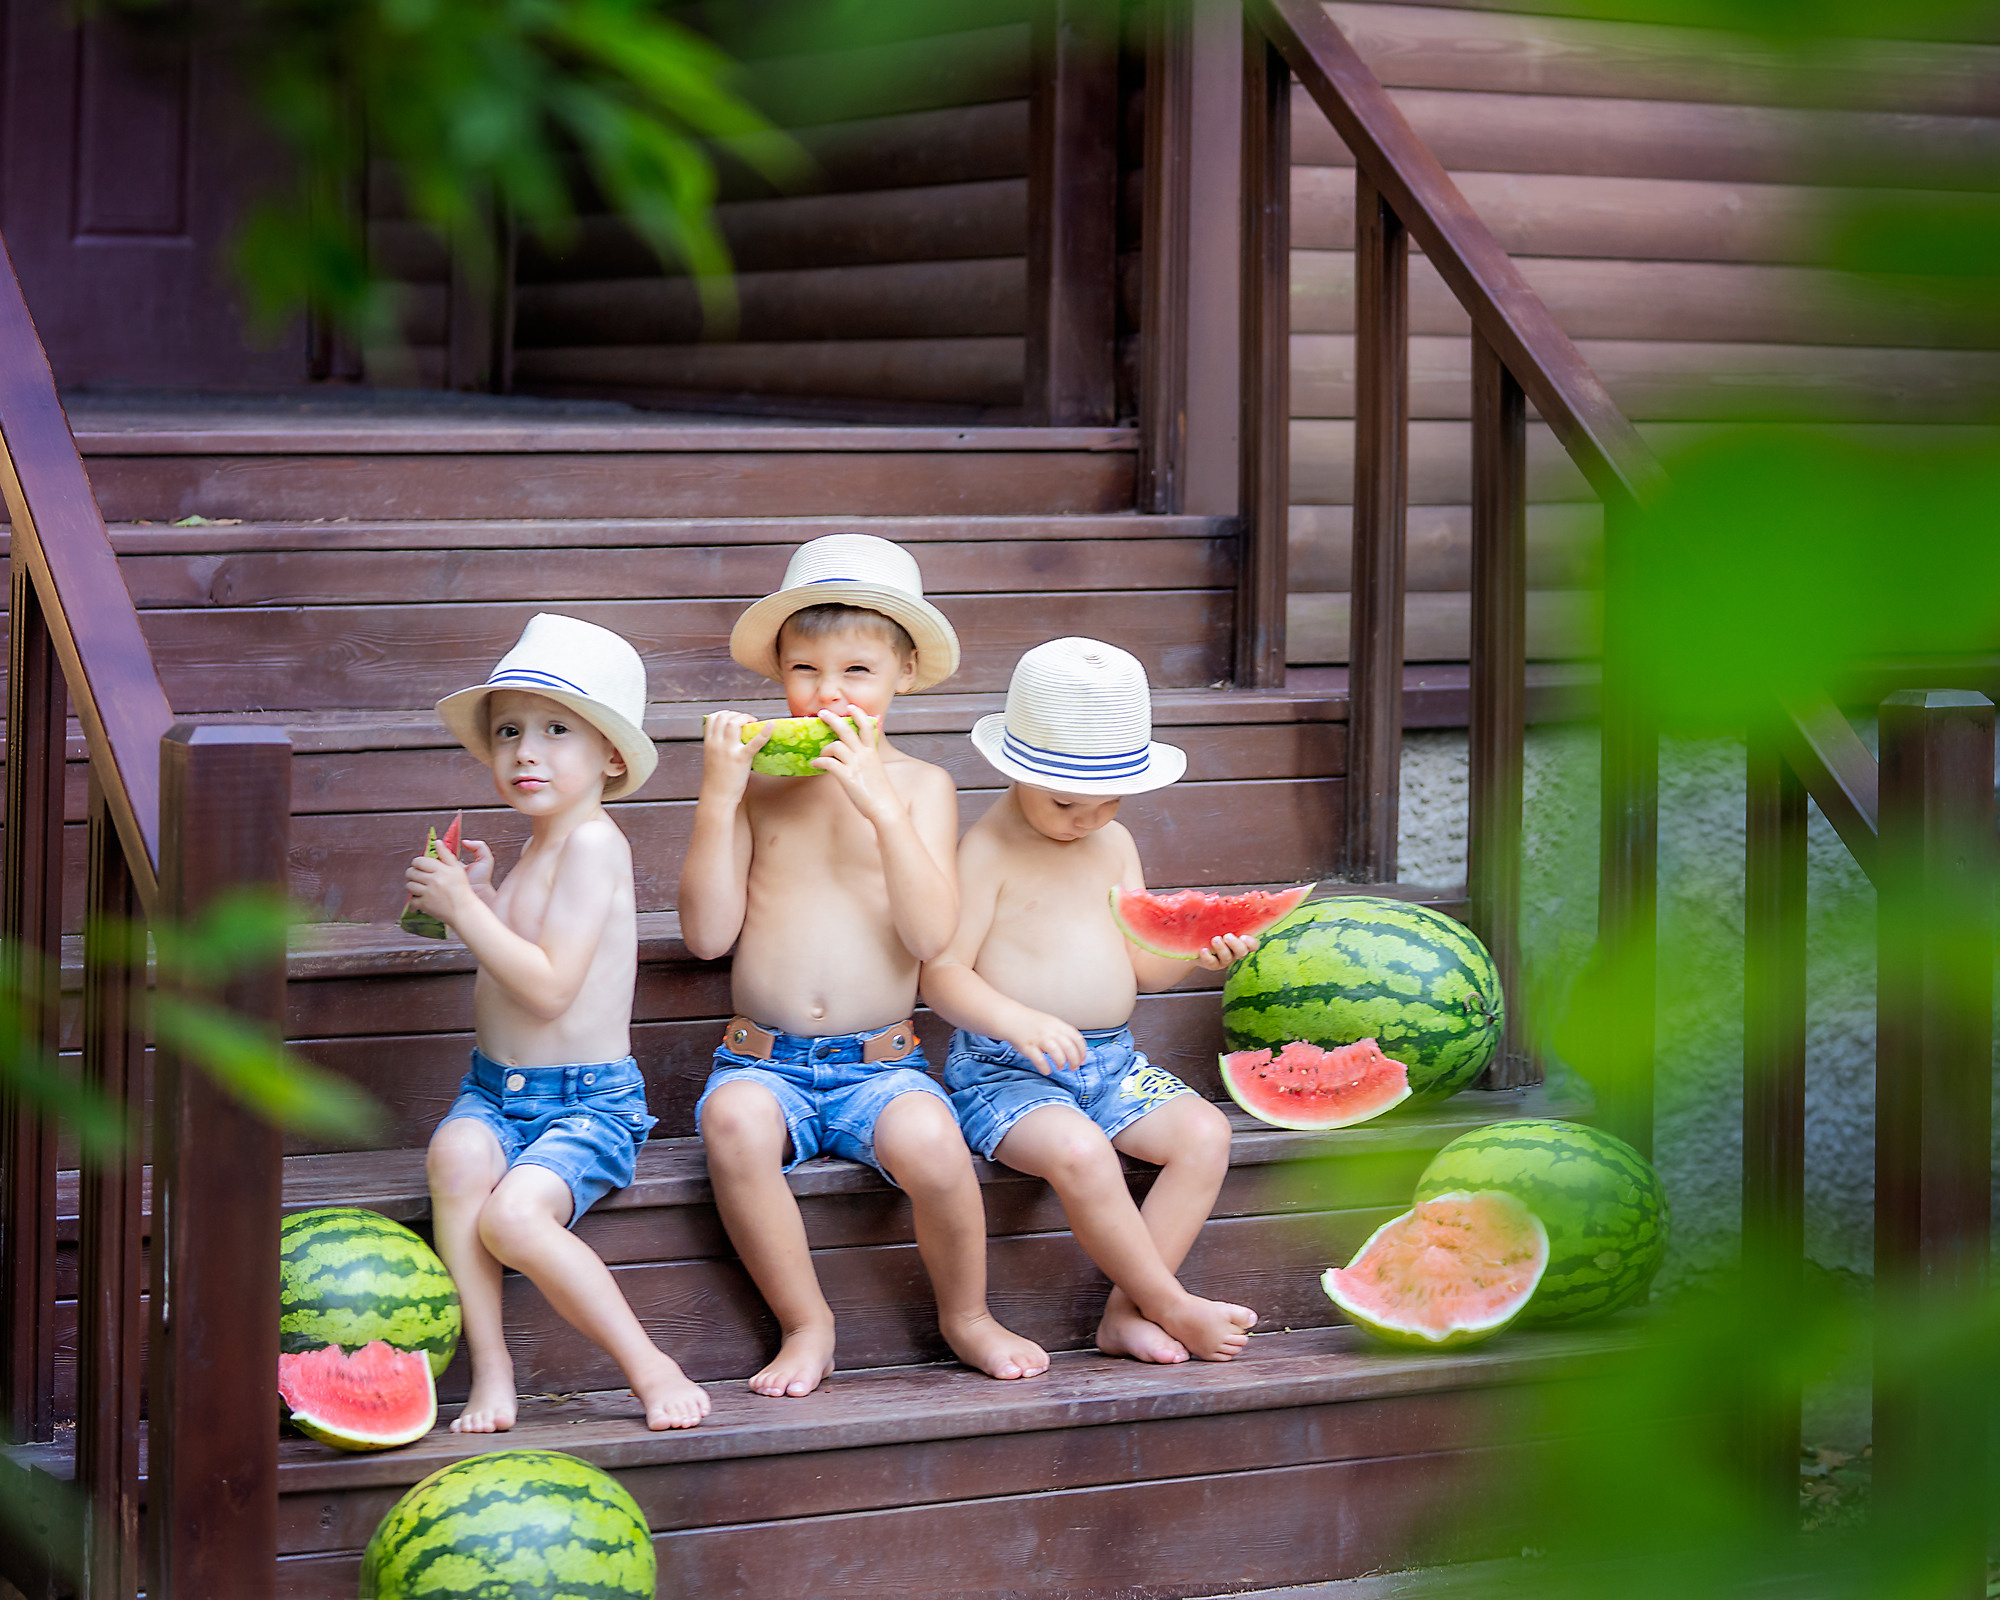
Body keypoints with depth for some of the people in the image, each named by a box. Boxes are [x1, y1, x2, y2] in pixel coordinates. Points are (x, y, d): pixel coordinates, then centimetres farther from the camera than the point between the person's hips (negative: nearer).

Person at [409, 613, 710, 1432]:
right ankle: (490, 1367, -24)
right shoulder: (540, 848, 14)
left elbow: (548, 988, -22)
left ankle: (648, 1364, -13)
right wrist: (482, 897, 9)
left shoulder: (592, 843, -14)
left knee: (512, 1216, -30)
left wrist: (464, 908, -16)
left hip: (587, 1102, -7)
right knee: (457, 1156, -26)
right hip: (496, 1091, 7)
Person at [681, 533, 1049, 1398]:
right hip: (765, 1060, 1)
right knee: (733, 1120, -34)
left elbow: (932, 935, -11)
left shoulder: (920, 785, 4)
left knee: (928, 1138, -33)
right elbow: (708, 934, -2)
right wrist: (718, 799, -10)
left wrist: (881, 805, -19)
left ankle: (966, 1316, -2)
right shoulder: (758, 781, 6)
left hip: (879, 1064, -1)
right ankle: (804, 1323, -14)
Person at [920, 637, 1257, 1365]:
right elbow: (942, 974, -13)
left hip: (1111, 1060, 7)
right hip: (1003, 1069, -7)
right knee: (1079, 1151, -35)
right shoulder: (988, 850, -9)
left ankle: (1125, 1312, -16)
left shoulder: (1114, 844, 13)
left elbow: (1140, 962, 16)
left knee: (1205, 1133, -17)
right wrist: (1018, 1021, -30)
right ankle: (1171, 1305, -20)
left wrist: (1198, 952, -6)